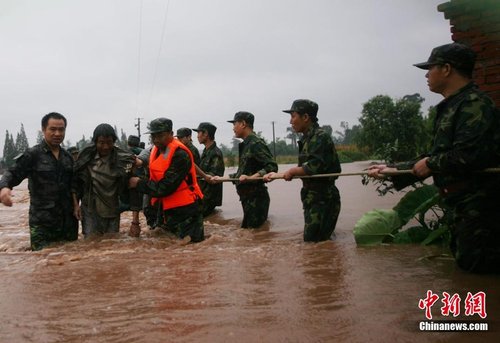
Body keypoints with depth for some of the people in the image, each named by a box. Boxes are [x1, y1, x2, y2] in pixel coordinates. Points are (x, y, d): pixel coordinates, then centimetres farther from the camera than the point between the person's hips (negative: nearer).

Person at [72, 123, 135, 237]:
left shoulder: (123, 159, -8)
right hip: (90, 211, 0)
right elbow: (75, 181, 6)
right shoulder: (86, 157, -3)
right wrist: (76, 204, -1)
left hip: (112, 212, 0)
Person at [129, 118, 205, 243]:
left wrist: (139, 184, -14)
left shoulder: (180, 154, -22)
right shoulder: (156, 149, 5)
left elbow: (165, 187, -23)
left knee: (189, 242, 0)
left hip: (185, 208, -8)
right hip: (169, 208, 8)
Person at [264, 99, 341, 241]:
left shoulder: (320, 137, -16)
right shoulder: (308, 139, 13)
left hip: (323, 200, -9)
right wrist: (276, 175, 14)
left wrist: (292, 171, -11)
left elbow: (314, 168, -25)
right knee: (309, 241, 15)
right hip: (313, 199, 10)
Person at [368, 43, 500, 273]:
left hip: (479, 200, -10)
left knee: (471, 261, -7)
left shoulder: (474, 105, -16)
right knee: (462, 254, 16)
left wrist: (430, 163, -14)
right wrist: (393, 170, 15)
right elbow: (438, 158, 16)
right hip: (462, 201, 10)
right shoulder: (450, 108, 15)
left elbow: (468, 155, -30)